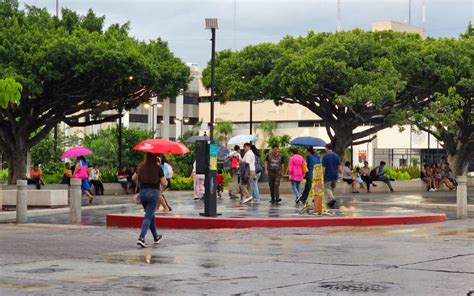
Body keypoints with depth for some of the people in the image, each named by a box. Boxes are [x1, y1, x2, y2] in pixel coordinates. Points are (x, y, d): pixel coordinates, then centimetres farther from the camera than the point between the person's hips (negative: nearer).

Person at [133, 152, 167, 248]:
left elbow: (134, 178, 14)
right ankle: (141, 238, -17)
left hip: (142, 192, 4)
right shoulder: (158, 168, -10)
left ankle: (156, 237, 31)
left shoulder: (141, 167, 2)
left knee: (151, 215, 20)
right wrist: (161, 189, 12)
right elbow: (164, 183, -10)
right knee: (148, 217, -3)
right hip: (154, 193, -4)